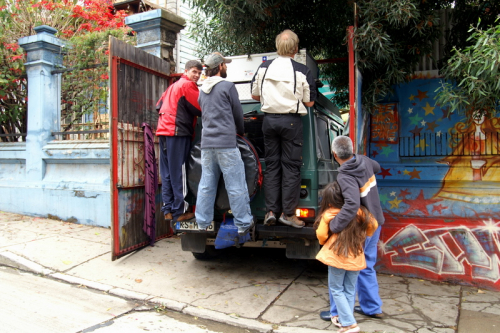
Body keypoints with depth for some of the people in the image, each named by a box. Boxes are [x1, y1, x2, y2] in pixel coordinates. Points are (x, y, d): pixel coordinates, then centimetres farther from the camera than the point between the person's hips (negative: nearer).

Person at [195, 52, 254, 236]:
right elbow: (238, 113, 1)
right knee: (236, 186, -1)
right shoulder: (227, 86, -5)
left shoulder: (202, 90, 16)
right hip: (226, 143, -7)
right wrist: (241, 131, 22)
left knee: (206, 185, 10)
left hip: (206, 143, 7)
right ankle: (243, 224, 5)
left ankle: (203, 223, 15)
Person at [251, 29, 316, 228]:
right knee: (291, 167, 3)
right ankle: (288, 213, 7)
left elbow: (255, 95, 12)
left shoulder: (264, 68, 3)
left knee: (271, 165, 10)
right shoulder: (302, 71, -6)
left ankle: (271, 211, 10)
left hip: (269, 119, 3)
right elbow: (309, 102, -1)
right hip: (291, 121, -3)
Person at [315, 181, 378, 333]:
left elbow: (322, 239, -3)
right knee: (350, 290, 18)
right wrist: (362, 236, 23)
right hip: (356, 258, 4)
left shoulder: (328, 215, -9)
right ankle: (343, 319, 28)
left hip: (336, 257, -4)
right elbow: (373, 225, 9)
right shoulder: (359, 211, -3)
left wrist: (324, 221, -6)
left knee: (336, 290, 10)